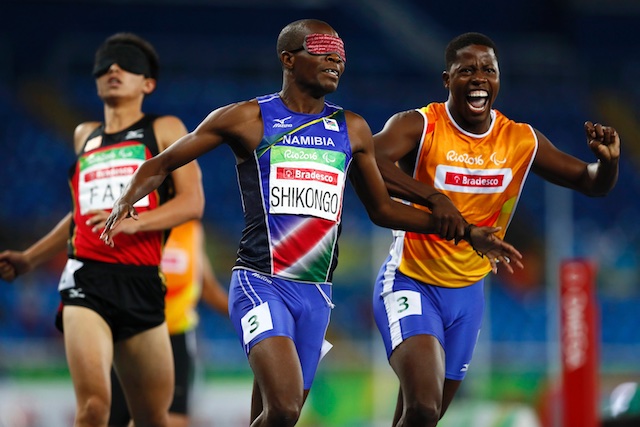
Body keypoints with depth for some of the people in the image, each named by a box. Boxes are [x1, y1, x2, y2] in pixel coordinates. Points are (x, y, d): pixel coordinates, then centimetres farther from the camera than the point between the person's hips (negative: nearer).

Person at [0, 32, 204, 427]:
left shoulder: (165, 130, 10)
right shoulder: (85, 136, 21)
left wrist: (132, 221, -17)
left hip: (141, 283, -1)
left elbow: (193, 202, -2)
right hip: (88, 279, 1)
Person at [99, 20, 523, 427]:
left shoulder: (352, 130, 14)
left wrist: (467, 231, 17)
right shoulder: (246, 118, 0)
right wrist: (127, 199, -16)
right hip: (261, 285, -5)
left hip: (316, 293, 5)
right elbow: (160, 165, 5)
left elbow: (382, 208, 23)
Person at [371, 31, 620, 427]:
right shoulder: (419, 127, -15)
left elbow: (592, 183, 8)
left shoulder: (523, 141, 0)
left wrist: (608, 161, -16)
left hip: (467, 294, 6)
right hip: (411, 284, -5)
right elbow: (369, 161, -36)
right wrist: (433, 197, -48)